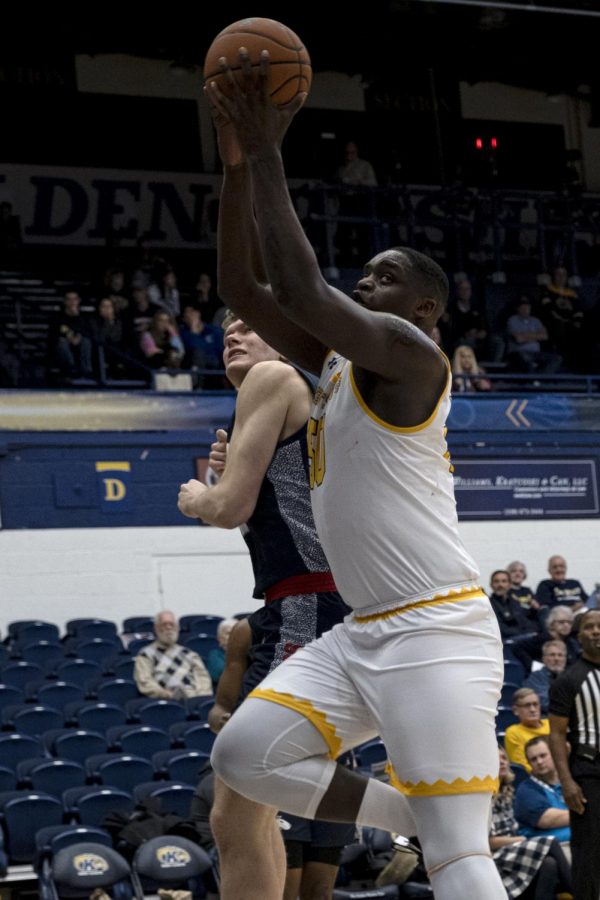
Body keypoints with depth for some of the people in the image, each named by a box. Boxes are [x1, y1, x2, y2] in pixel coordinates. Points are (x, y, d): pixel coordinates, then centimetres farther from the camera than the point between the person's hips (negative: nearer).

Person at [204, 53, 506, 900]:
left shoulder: (410, 355, -11)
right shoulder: (337, 357, 15)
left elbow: (299, 287, -24)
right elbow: (240, 287, 13)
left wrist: (267, 153, -17)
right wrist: (240, 158, 2)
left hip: (437, 631, -9)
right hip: (364, 632, 9)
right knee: (246, 754, 1)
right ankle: (422, 822, 11)